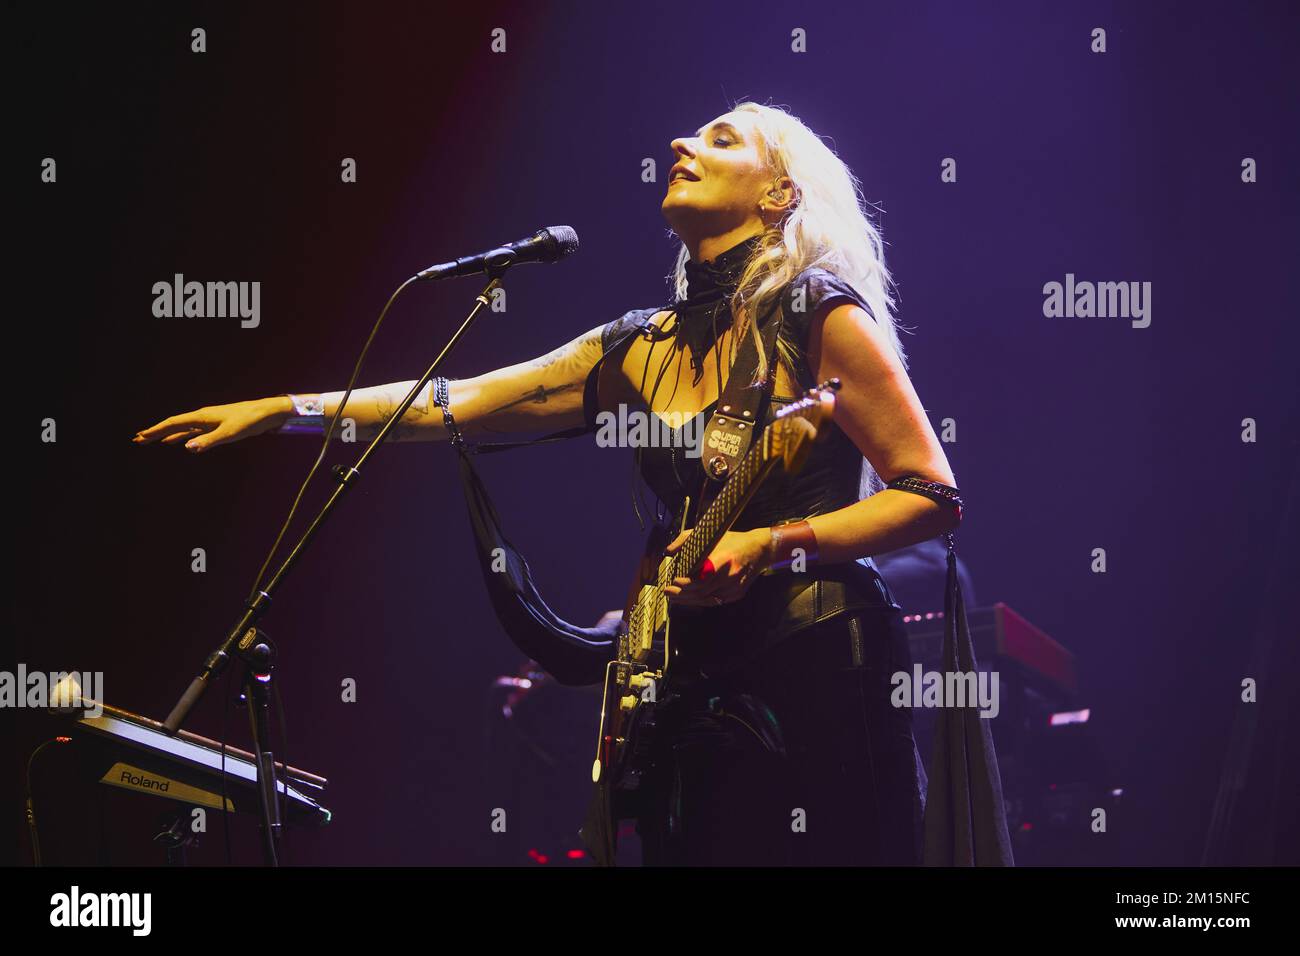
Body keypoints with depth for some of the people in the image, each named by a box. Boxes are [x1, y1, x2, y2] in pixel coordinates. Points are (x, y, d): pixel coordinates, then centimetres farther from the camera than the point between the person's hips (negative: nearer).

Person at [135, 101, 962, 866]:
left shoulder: (819, 314, -5)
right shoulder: (644, 349, 13)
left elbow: (930, 495, -8)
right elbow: (460, 403, 13)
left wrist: (773, 544, -19)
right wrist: (285, 410, 8)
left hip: (819, 669, -6)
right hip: (699, 688, 6)